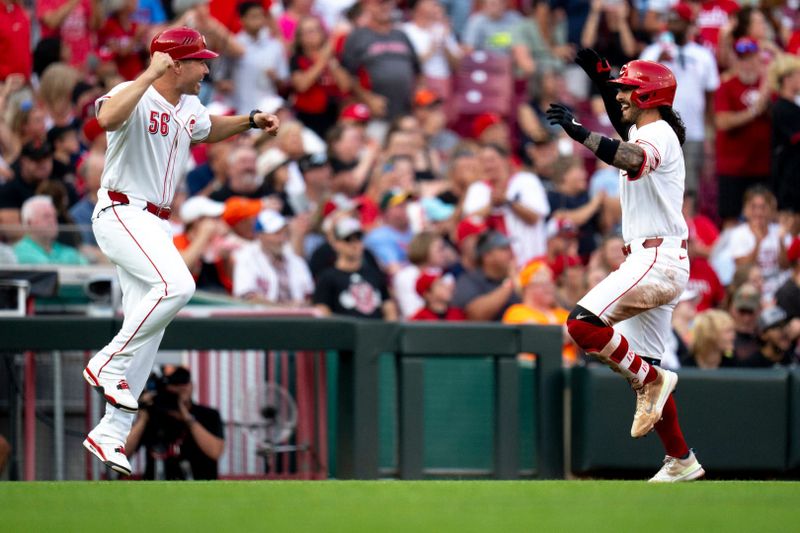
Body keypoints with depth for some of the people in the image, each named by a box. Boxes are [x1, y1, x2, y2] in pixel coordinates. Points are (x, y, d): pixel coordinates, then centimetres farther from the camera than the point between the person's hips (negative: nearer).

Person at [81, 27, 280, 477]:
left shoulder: (189, 108, 11)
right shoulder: (135, 97, -17)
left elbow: (208, 130, 35)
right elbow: (108, 119, -41)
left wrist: (251, 120, 19)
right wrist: (150, 74, -39)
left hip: (156, 226, 9)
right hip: (122, 215, -9)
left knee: (148, 333, 6)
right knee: (176, 285, -31)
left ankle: (111, 433, 10)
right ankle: (108, 366, -18)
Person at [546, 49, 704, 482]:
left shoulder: (658, 134, -12)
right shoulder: (642, 130, 18)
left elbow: (632, 158, -35)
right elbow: (623, 122, 42)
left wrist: (578, 132, -43)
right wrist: (600, 76, 29)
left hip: (657, 261, -11)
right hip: (651, 263, 11)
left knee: (583, 323, -25)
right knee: (640, 366, 11)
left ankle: (651, 381, -13)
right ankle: (681, 462, 15)